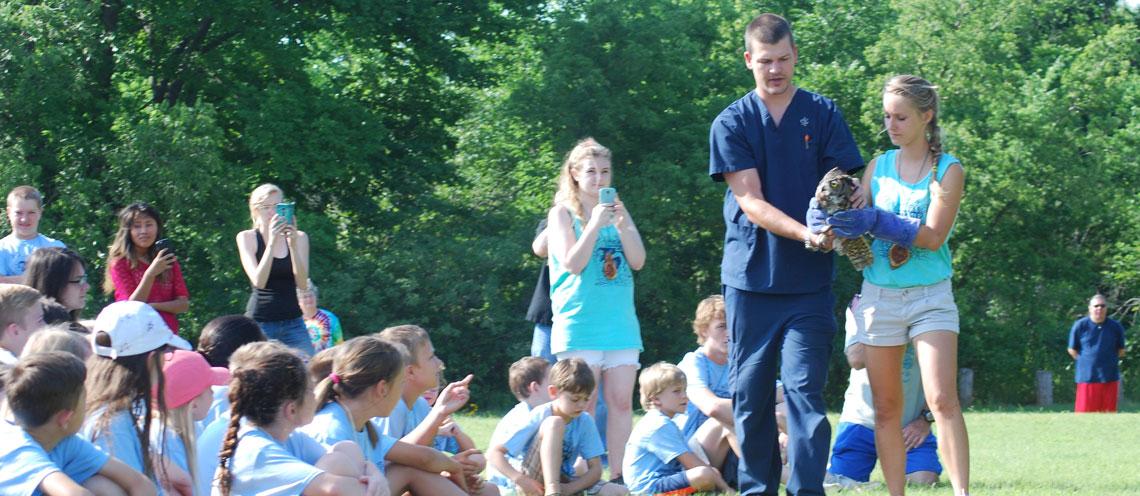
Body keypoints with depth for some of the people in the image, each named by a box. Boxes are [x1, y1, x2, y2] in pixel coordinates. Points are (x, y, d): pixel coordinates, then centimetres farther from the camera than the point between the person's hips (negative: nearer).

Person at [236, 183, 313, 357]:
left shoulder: (299, 237, 7)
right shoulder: (247, 237, 1)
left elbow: (302, 284, -4)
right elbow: (258, 281, -13)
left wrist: (293, 244, -15)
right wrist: (272, 242, -21)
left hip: (293, 322, 2)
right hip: (260, 321, -2)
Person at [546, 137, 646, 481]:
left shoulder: (618, 210, 14)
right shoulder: (563, 214, 2)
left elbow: (638, 261, 5)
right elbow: (572, 263, -10)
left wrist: (622, 225, -10)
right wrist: (595, 225, -16)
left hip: (621, 323, 4)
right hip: (580, 325, -4)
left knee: (621, 402, -1)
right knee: (584, 404, -6)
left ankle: (617, 474, 3)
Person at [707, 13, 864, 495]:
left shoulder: (823, 114, 5)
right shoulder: (731, 124, 3)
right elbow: (751, 201, -7)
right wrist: (804, 233, -23)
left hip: (809, 279, -1)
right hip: (750, 276, 1)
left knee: (804, 388, -9)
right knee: (750, 392, 6)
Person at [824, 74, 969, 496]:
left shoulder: (948, 170, -3)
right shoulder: (879, 165, 9)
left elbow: (933, 236, -13)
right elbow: (856, 224, 6)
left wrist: (876, 221, -23)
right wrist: (835, 219, -17)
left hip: (931, 297, -4)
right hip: (879, 294, 4)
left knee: (943, 400, -15)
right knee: (886, 409, 4)